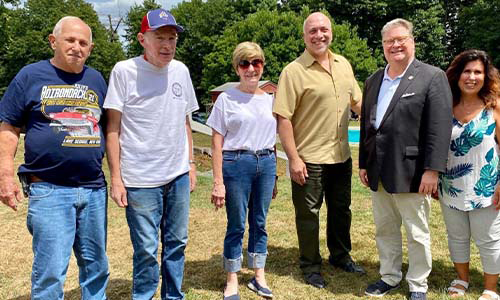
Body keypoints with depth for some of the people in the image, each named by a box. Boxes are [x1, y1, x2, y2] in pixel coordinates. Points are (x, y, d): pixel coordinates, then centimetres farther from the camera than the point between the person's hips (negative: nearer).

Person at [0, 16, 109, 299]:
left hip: (95, 190, 4)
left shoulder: (97, 80, 12)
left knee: (96, 266, 15)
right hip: (49, 190, -4)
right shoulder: (32, 75, 1)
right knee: (51, 273, -3)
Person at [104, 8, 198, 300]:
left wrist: (191, 162, 13)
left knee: (177, 243, 15)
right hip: (140, 179, -5)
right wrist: (116, 178, -9)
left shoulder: (181, 70, 7)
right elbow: (113, 127, -6)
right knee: (146, 250, 3)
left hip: (179, 176, 5)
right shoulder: (124, 71, -7)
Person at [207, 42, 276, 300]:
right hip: (236, 163, -4)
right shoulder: (226, 99, -3)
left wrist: (274, 173, 13)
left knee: (260, 223, 12)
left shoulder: (270, 99, 9)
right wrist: (218, 181, -10)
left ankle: (259, 277, 27)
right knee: (236, 225, 4)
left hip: (266, 163, 4)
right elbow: (217, 143, -5)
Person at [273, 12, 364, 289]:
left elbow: (357, 101, 18)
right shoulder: (294, 71, -13)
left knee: (341, 210, 20)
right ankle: (310, 266, 27)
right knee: (308, 214, 8)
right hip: (309, 159, -6)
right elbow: (283, 118, -16)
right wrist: (293, 159, -17)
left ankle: (340, 256, 41)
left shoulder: (343, 64, 7)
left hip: (341, 155, 6)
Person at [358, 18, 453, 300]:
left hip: (410, 172, -6)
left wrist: (432, 170, -17)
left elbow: (440, 128, -13)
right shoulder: (373, 81, 12)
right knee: (385, 230, 17)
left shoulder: (433, 77, -6)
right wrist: (364, 163, 13)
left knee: (417, 233, 7)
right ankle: (389, 277, 33)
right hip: (379, 172, 6)